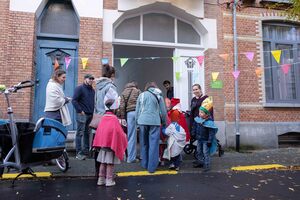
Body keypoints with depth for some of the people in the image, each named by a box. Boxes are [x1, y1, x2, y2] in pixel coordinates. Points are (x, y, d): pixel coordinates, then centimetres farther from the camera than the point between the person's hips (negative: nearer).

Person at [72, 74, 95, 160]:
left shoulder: (92, 90, 17)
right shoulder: (79, 88, -5)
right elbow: (74, 100, -11)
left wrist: (93, 111, 13)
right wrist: (80, 110, -15)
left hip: (90, 115, 7)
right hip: (82, 114, -7)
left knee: (87, 133, 12)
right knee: (80, 133, -4)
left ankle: (86, 151, 21)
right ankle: (79, 153, 1)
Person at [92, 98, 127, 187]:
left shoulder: (103, 118, 1)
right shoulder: (114, 118, -15)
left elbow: (99, 132, 7)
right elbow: (119, 132, -13)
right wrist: (124, 136, 7)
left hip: (103, 144, 6)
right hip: (112, 144, -5)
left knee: (103, 162, 14)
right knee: (110, 163, 3)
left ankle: (101, 179, 23)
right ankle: (109, 180, 10)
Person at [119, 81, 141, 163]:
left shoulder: (123, 93, 18)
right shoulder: (138, 91, 12)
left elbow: (122, 107, 9)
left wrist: (122, 118, 9)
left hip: (129, 113, 2)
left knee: (131, 136, 6)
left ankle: (131, 157, 11)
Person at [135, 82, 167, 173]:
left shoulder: (141, 95, 11)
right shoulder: (159, 96, 8)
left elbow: (137, 110, 10)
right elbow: (163, 111, 9)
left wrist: (137, 121, 15)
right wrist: (164, 122, 21)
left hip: (142, 121, 2)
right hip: (154, 122, -2)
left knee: (144, 143, 14)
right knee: (153, 144, 2)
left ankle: (144, 164, 24)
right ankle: (152, 167, 4)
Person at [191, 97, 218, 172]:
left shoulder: (209, 122, -23)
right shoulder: (197, 119, -3)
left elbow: (211, 133, -21)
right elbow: (195, 128, 11)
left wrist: (209, 141, -20)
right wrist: (193, 134, 14)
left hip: (205, 140, -7)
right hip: (199, 139, 7)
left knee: (206, 153, 0)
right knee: (199, 152, 19)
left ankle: (207, 165, 11)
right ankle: (200, 162, 36)